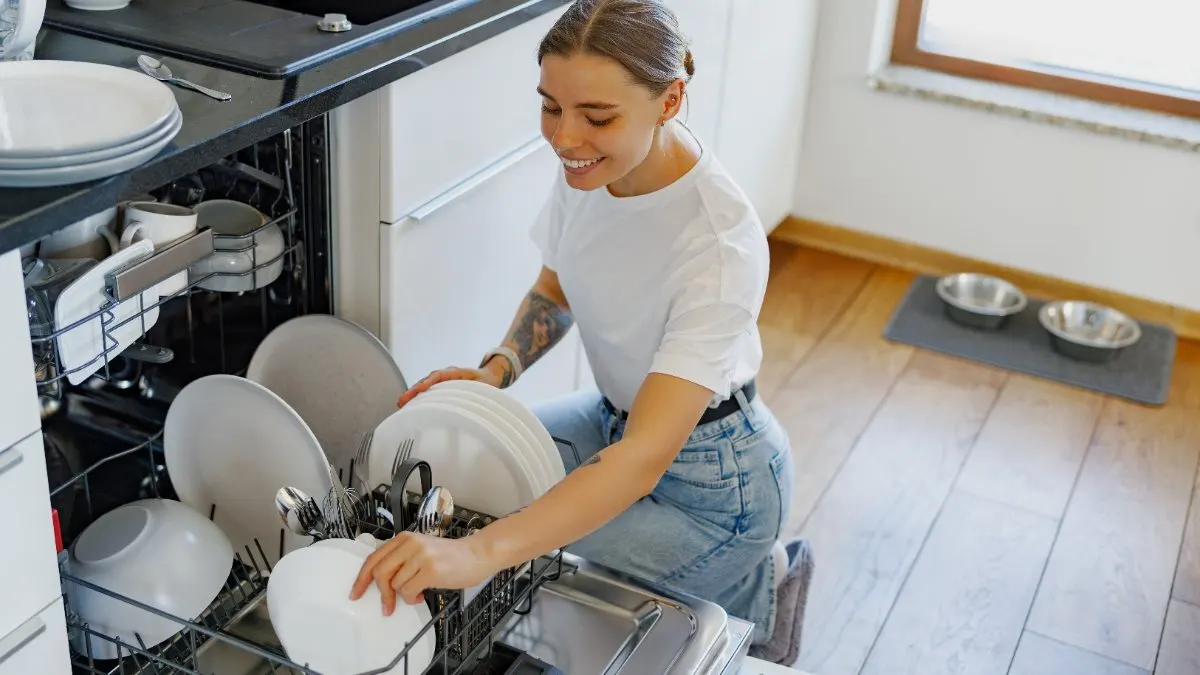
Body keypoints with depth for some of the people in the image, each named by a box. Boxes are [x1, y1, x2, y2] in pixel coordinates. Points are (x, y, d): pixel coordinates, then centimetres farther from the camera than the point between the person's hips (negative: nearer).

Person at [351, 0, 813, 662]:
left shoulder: (721, 242, -34)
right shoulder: (588, 165, -14)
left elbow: (646, 457, -40)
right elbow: (555, 292, 6)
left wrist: (477, 552, -52)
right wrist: (497, 369, -15)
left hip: (714, 480, -7)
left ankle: (754, 586, 10)